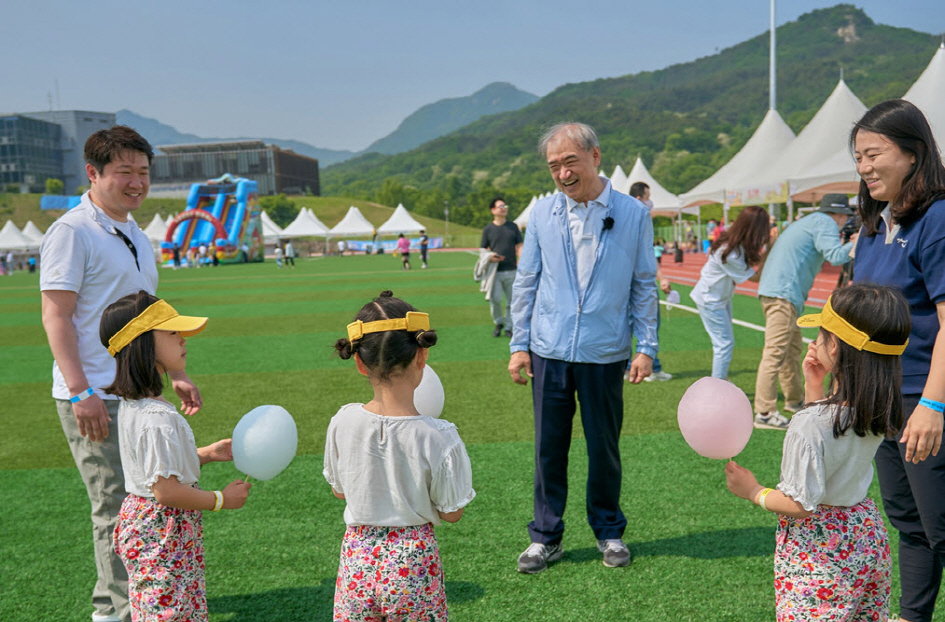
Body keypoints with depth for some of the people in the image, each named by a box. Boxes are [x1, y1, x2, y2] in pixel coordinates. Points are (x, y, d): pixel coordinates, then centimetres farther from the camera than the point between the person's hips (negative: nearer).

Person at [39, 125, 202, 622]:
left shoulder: (137, 237, 17)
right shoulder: (72, 231, -9)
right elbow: (56, 315, -15)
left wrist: (175, 374, 21)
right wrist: (80, 391, -21)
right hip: (94, 397, -8)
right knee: (117, 507, -4)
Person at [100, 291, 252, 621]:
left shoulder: (131, 405, 5)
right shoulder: (158, 418, -27)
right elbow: (166, 490, -26)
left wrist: (206, 454, 10)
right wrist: (222, 499, -14)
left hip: (139, 520, 10)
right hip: (165, 530, -10)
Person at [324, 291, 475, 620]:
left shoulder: (342, 423, -13)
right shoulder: (439, 438, -21)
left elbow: (339, 491, 4)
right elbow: (451, 513, -8)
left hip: (357, 560, 2)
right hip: (413, 564, -2)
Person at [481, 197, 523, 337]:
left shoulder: (513, 227, 11)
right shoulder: (488, 229, 6)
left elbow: (519, 246, 10)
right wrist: (489, 257, -12)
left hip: (512, 271, 2)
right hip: (495, 271, -2)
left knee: (511, 301, 5)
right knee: (495, 299, -13)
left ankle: (508, 327, 18)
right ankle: (498, 322, 11)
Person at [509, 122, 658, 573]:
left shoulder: (632, 215, 0)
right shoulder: (542, 214, 4)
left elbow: (644, 285, 4)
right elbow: (526, 282, 9)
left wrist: (646, 347, 0)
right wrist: (519, 344, 5)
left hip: (605, 353, -1)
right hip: (550, 351, 1)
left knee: (604, 447, 9)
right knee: (549, 447, 6)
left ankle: (608, 532, 28)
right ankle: (546, 536, 21)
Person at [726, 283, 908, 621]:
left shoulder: (810, 423, -30)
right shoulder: (880, 409, -7)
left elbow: (800, 504, -22)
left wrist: (753, 491, -6)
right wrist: (814, 387, 4)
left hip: (818, 550, -7)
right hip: (866, 530, 7)